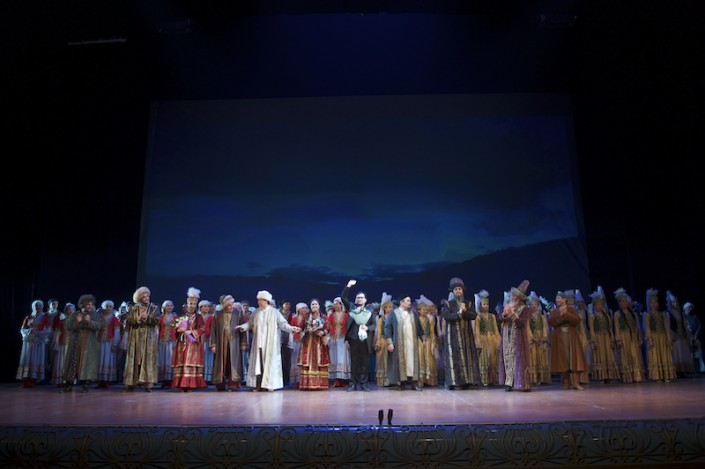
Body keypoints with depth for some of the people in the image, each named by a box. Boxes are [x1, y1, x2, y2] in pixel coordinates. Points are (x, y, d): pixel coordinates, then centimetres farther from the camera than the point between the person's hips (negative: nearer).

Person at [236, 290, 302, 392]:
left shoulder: (274, 312, -2)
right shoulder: (256, 312, 9)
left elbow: (282, 323, -3)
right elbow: (250, 323, 12)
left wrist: (291, 328, -18)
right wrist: (243, 326, -6)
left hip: (270, 343, -3)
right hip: (259, 342, 3)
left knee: (269, 362, -2)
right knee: (258, 362, 1)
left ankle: (270, 384, 1)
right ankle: (259, 385, 4)